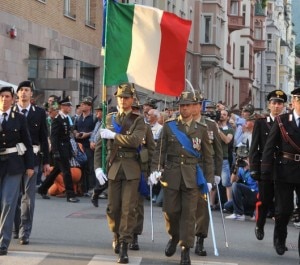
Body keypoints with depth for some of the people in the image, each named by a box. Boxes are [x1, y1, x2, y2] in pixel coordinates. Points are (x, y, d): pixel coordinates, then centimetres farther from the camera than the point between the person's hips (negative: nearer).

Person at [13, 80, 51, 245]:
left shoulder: (39, 113, 6)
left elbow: (44, 138, 7)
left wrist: (46, 161, 5)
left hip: (32, 157, 0)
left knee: (28, 196, -3)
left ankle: (24, 232, -1)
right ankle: (16, 227, 24)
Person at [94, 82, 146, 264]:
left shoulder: (138, 120, 2)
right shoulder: (109, 118, 10)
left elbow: (135, 140, -17)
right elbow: (99, 145, 9)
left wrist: (113, 135, -11)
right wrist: (98, 167, -2)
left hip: (131, 169, -3)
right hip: (113, 167, 3)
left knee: (128, 208, -6)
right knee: (113, 208, 8)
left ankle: (124, 247, -3)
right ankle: (117, 236, 33)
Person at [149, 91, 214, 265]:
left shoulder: (201, 130, 5)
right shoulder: (168, 127, 6)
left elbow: (208, 157, 7)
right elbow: (160, 151, 4)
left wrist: (209, 179, 2)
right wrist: (155, 170, -8)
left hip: (192, 177, -1)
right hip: (171, 175, 1)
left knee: (189, 213, -2)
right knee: (170, 210, 5)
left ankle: (186, 250, 5)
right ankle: (174, 237, 33)